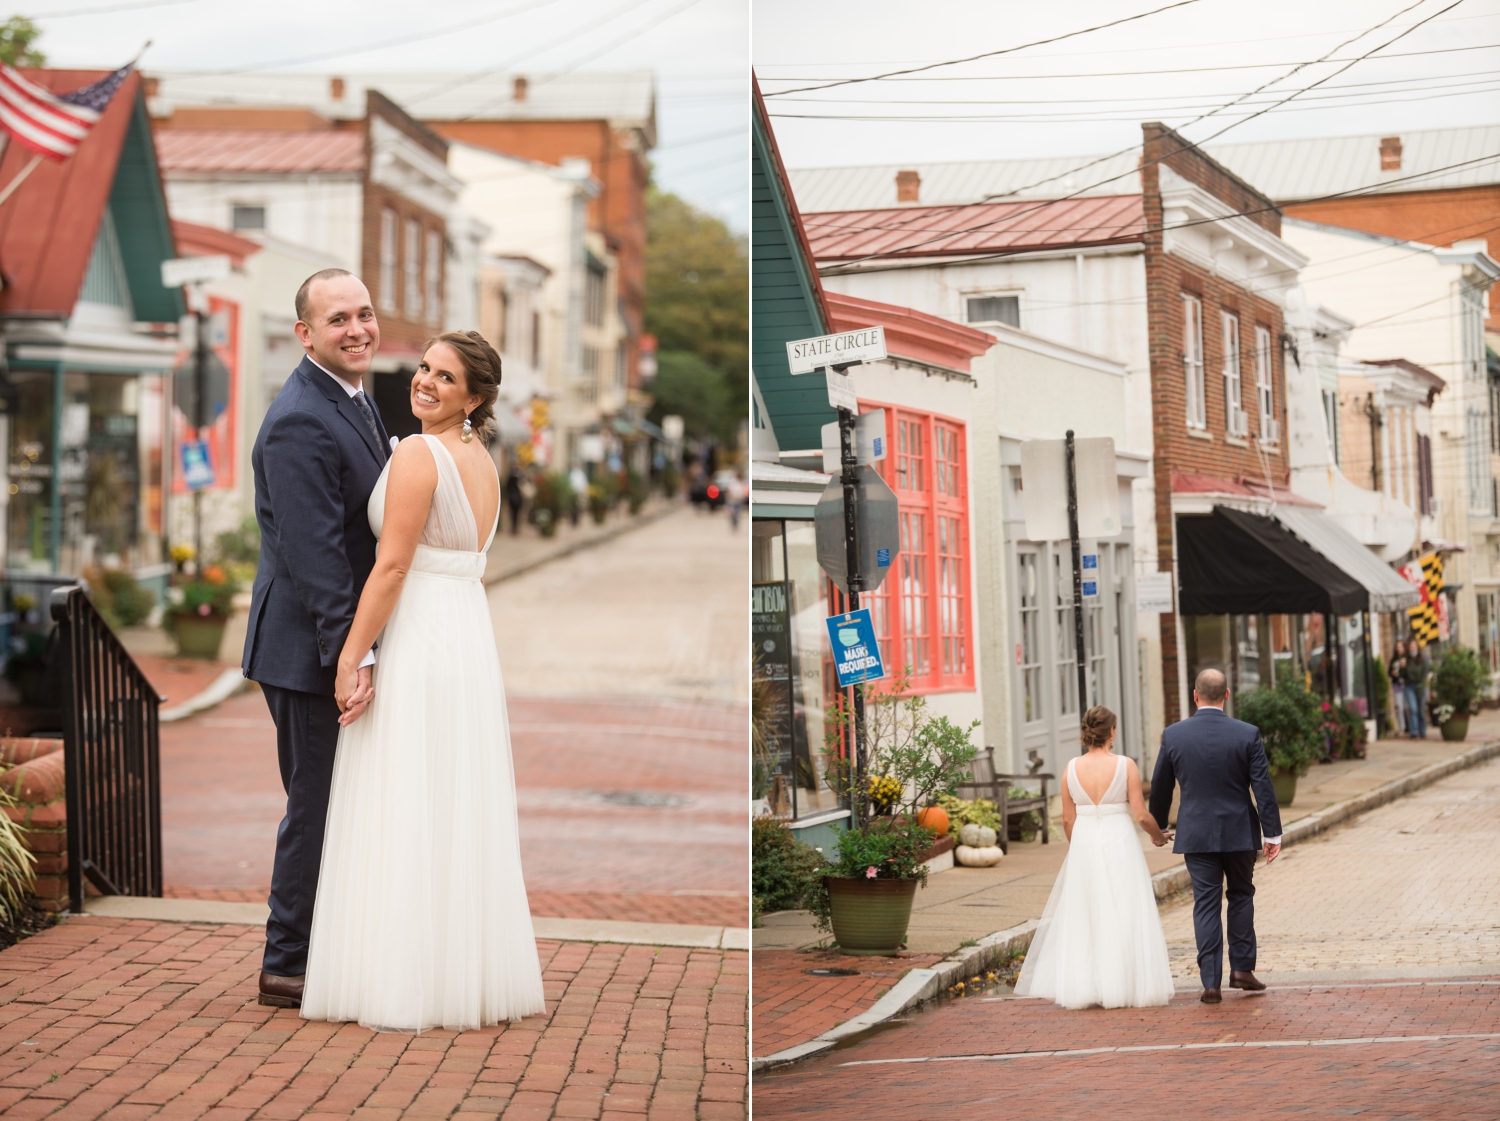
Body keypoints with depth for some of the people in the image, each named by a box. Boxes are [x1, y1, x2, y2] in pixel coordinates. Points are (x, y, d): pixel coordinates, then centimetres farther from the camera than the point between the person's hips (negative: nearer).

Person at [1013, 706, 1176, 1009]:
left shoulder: (1072, 768, -1)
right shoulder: (1125, 765, -9)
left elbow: (1067, 819, 5)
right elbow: (1141, 814, -8)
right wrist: (1158, 836, 12)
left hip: (1083, 845, 3)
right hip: (1119, 843, -3)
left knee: (1083, 919, 11)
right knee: (1124, 917, 5)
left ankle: (1082, 987, 12)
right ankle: (1126, 985, 6)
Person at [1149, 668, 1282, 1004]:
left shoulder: (1173, 735, -5)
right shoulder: (1248, 734, -8)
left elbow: (1160, 786, 5)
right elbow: (1263, 787, -8)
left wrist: (1158, 825, 21)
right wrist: (1273, 834, -2)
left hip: (1196, 834, 0)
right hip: (1239, 832, 0)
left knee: (1206, 904, 3)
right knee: (1241, 895, 18)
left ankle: (1211, 982, -1)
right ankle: (1242, 968, 16)